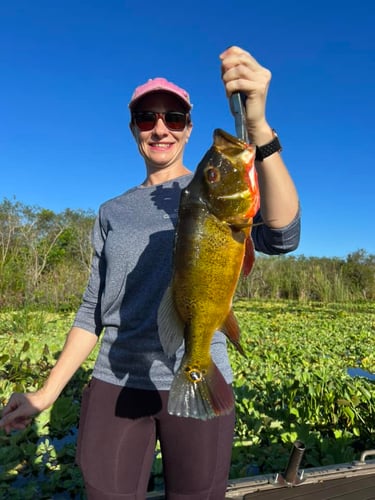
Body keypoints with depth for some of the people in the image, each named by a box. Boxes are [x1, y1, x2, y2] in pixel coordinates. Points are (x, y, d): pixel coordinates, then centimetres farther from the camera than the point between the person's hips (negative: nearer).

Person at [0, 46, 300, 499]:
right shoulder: (113, 212, 8)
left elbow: (282, 237, -22)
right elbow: (94, 309, 8)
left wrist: (257, 126, -34)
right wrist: (47, 392, 5)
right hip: (115, 385, 3)